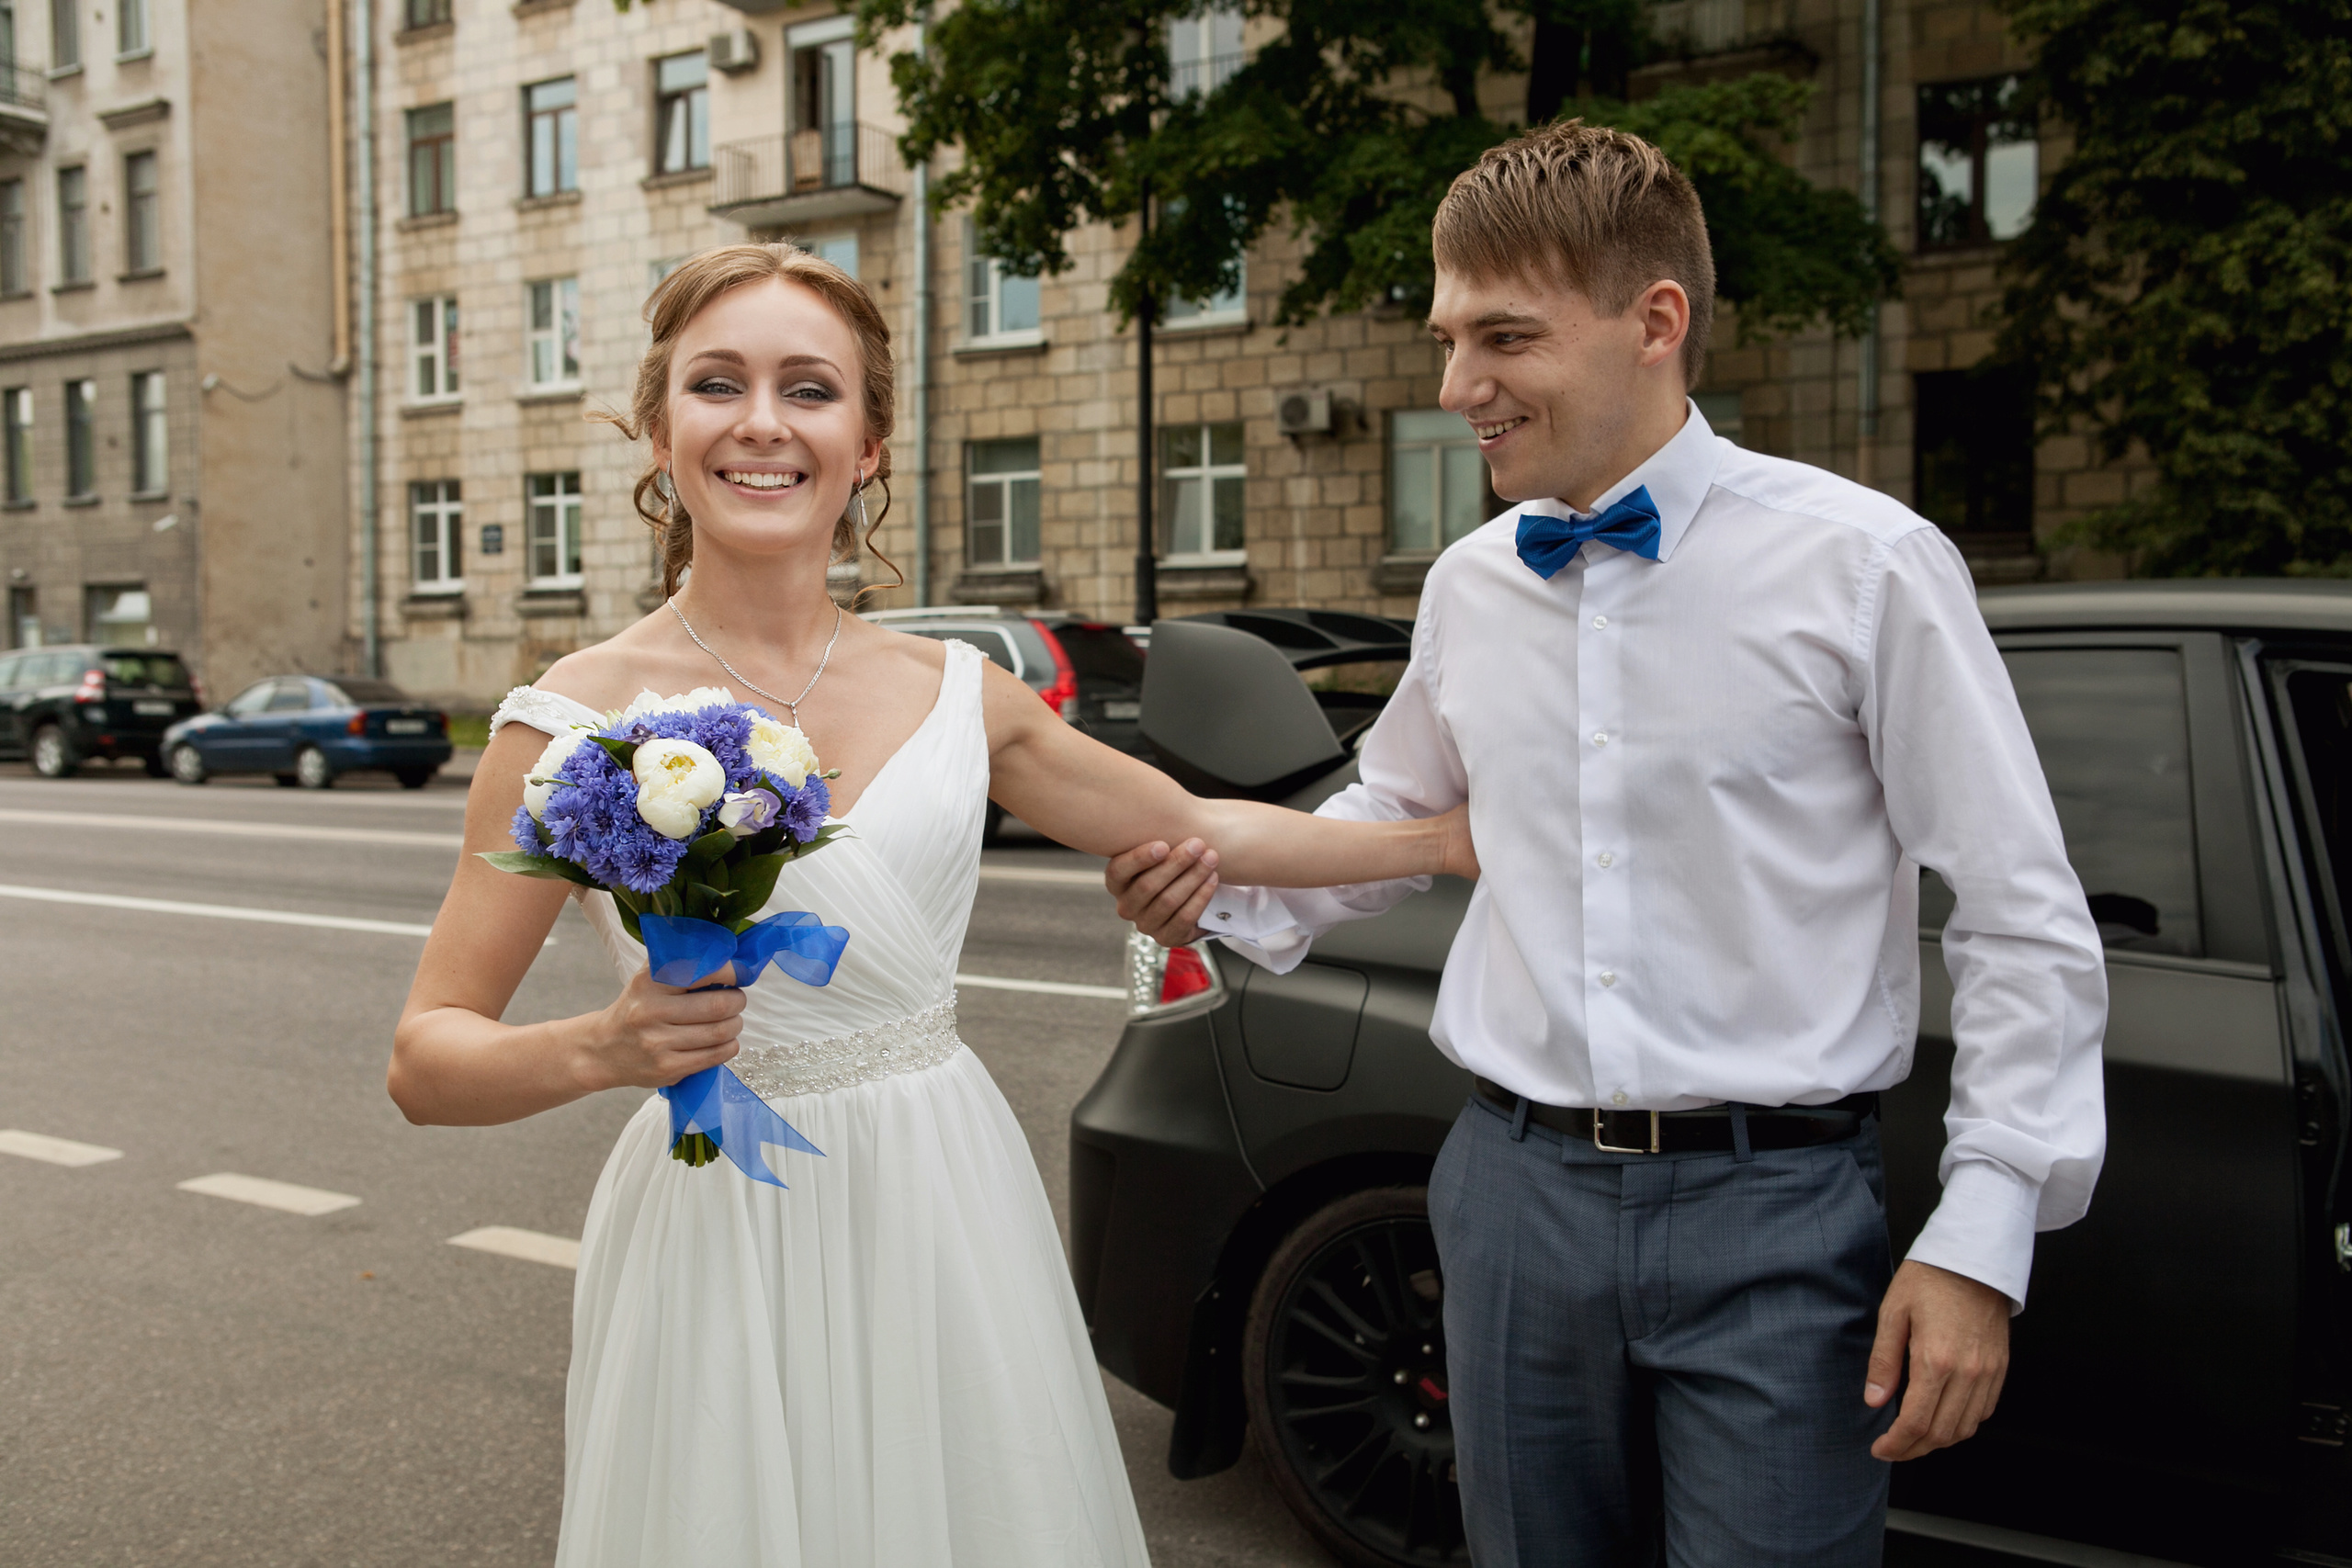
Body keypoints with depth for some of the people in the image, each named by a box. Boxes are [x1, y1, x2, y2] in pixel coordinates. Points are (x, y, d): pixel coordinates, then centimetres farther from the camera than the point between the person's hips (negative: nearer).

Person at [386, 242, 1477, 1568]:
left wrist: (1461, 835, 17)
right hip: (725, 1242, -3)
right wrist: (604, 1049, -26)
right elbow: (426, 1061, -6)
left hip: (951, 1220, 3)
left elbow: (1202, 829, 13)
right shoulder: (579, 723, -8)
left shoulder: (958, 693, 2)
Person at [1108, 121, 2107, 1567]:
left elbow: (2027, 927, -6)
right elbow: (1399, 813, 21)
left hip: (1775, 1221, -4)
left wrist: (1982, 1241, -10)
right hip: (1518, 1191, 5)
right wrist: (1229, 880, 2)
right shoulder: (1467, 589, 5)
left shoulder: (1865, 563, -9)